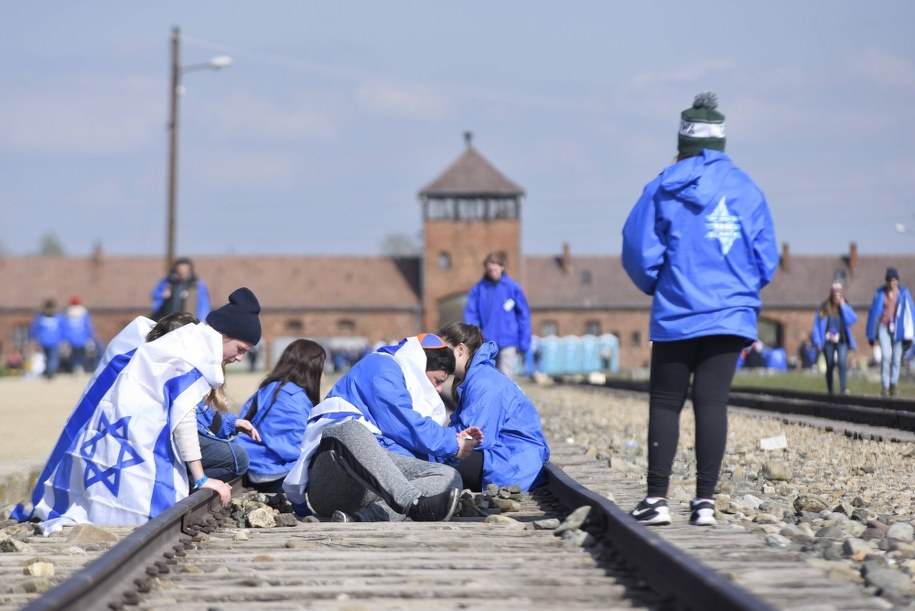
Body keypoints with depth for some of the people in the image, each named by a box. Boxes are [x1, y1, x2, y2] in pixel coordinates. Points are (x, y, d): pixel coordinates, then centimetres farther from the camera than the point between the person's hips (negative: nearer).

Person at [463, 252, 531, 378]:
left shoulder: (513, 287, -2)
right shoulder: (478, 289, 1)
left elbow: (523, 314, 1)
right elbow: (471, 314, 1)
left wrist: (524, 342, -2)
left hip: (507, 343, -2)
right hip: (486, 342, 2)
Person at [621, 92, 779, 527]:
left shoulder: (664, 189, -2)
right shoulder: (747, 189, 4)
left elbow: (638, 251, -2)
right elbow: (766, 260, 6)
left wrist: (656, 287, 17)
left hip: (676, 316, -2)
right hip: (730, 316, 2)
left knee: (664, 404, 5)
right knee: (712, 403, 1)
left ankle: (657, 498, 1)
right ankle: (705, 500, -2)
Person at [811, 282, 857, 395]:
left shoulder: (846, 307, 4)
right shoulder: (824, 308, 1)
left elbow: (852, 319, -12)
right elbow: (817, 324, 1)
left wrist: (843, 306, -11)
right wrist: (818, 341, -4)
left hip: (842, 341, -1)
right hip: (828, 341, 1)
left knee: (842, 363, -20)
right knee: (830, 366, 8)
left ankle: (843, 388, -26)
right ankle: (830, 391, 18)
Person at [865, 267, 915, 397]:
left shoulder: (904, 294, -4)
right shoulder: (880, 293, -1)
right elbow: (873, 313, 7)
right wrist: (871, 335, 9)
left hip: (898, 330, 0)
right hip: (884, 328, 0)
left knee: (897, 358, 2)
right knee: (886, 355, -18)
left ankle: (893, 384, 21)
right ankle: (884, 386, -14)